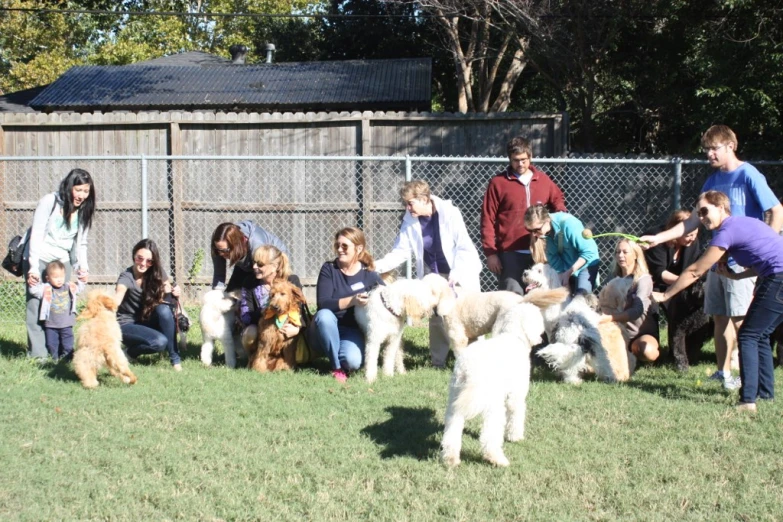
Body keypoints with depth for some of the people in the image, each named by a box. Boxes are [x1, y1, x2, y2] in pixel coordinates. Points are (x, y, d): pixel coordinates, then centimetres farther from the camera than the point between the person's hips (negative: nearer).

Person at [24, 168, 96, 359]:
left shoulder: (83, 210, 4)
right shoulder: (49, 202, -11)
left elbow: (81, 243, 5)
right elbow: (36, 236, -14)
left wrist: (83, 267, -10)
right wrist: (34, 267, -21)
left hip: (63, 261, 5)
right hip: (39, 258, -5)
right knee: (37, 304, -9)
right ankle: (38, 353, -9)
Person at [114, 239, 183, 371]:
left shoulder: (157, 273, -7)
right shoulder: (126, 277, -22)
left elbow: (169, 293, 2)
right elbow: (116, 300, -39)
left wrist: (175, 293, -23)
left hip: (148, 321, 5)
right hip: (128, 325, -4)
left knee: (164, 309, -30)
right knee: (160, 342, -32)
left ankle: (175, 358, -19)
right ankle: (131, 350, 0)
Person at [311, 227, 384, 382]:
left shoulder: (369, 275, -1)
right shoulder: (329, 269, -5)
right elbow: (323, 304, -18)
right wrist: (351, 301, -30)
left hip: (354, 330, -1)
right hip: (327, 331, 1)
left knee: (353, 361, -32)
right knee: (324, 315, -35)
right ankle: (336, 367, -18)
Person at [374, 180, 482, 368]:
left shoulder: (450, 213, -20)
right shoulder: (410, 220, -8)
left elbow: (464, 247, -19)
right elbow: (401, 251, -6)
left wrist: (455, 273, -27)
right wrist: (378, 265, -20)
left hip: (459, 272, -4)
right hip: (432, 273, 4)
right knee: (436, 316, 4)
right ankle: (438, 362, 13)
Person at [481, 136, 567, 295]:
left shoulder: (543, 180, 11)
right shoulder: (498, 182, 0)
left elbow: (557, 199, 29)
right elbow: (488, 219, -2)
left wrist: (561, 213, 5)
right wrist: (490, 252, -7)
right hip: (510, 253, -4)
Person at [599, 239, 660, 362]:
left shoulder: (644, 279, -10)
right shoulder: (614, 278, 8)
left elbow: (637, 310, -26)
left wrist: (609, 318, -40)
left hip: (642, 333, -4)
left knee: (646, 351, -38)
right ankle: (629, 351, -1)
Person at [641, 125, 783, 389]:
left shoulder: (748, 175, -7)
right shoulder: (712, 181, 14)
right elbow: (694, 220, 16)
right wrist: (658, 238, 9)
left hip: (742, 261, -7)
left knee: (741, 320, -7)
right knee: (720, 318, 11)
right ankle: (723, 372, 20)